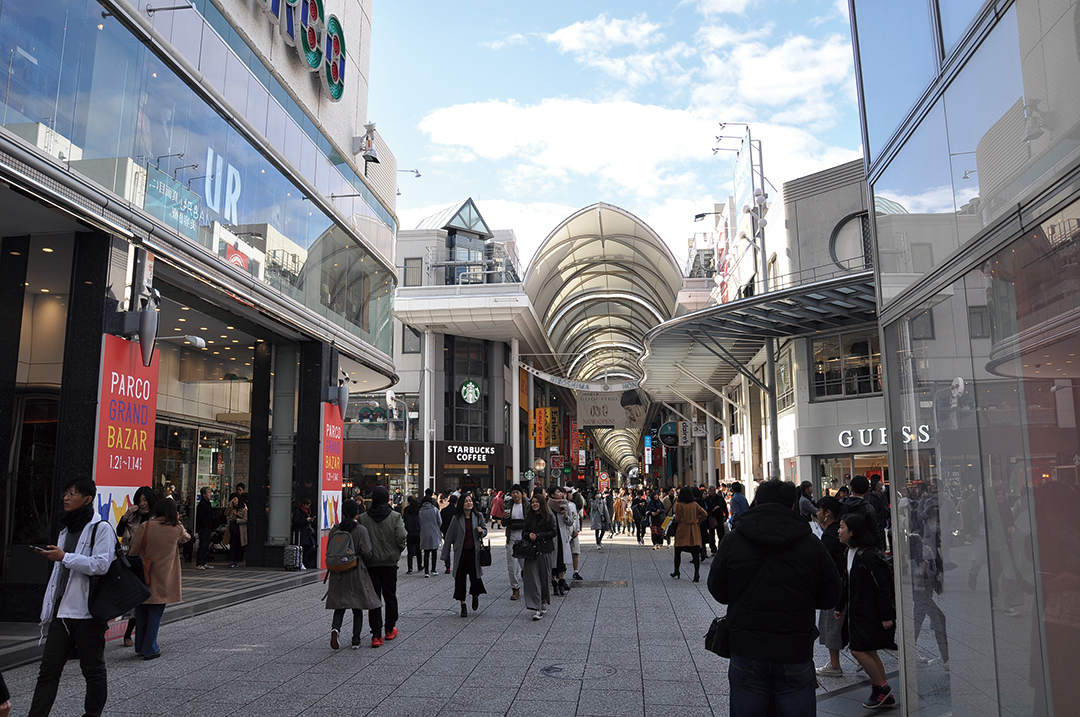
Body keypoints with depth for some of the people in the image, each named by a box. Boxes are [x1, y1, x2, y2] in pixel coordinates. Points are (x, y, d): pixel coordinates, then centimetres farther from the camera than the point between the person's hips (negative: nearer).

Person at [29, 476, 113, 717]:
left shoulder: (101, 528, -9)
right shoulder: (67, 528, 17)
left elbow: (101, 565, -21)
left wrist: (65, 557, -21)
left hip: (88, 611, -7)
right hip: (63, 609, 7)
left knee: (93, 669, 6)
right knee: (48, 670, 3)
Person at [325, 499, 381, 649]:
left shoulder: (334, 530, 0)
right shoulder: (361, 530, -10)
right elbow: (367, 553, -13)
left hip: (338, 574, 3)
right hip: (357, 574, -2)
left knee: (339, 605, 11)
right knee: (358, 608, 8)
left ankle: (335, 627, -16)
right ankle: (356, 641, 9)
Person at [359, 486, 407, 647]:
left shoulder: (363, 518, -5)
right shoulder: (395, 516, -8)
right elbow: (401, 537, -18)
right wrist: (398, 551, 1)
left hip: (370, 563, 0)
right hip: (390, 562, 0)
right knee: (390, 596, 16)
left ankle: (376, 635, -4)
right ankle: (390, 630, 26)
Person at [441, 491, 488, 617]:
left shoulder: (478, 516, 3)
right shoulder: (457, 518, -2)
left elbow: (485, 529, 15)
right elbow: (449, 536, 2)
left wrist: (481, 531, -9)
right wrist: (446, 552, 2)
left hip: (474, 550, 0)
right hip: (461, 551, 0)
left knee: (475, 576, -3)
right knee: (460, 578, 2)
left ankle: (475, 596, 30)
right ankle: (463, 606, 15)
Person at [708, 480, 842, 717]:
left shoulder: (733, 540, -4)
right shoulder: (811, 544, -4)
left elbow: (717, 591, 4)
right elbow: (831, 597, 4)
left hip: (746, 653, 0)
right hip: (796, 654, 0)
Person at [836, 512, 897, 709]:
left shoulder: (867, 556, -20)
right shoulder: (849, 553, 8)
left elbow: (882, 587, -19)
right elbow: (848, 584, 17)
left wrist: (886, 616, -19)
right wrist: (840, 607, 20)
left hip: (870, 614, -9)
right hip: (857, 612, 9)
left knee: (858, 650, -8)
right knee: (869, 652, 13)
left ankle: (882, 688, 9)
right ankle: (885, 696, 22)